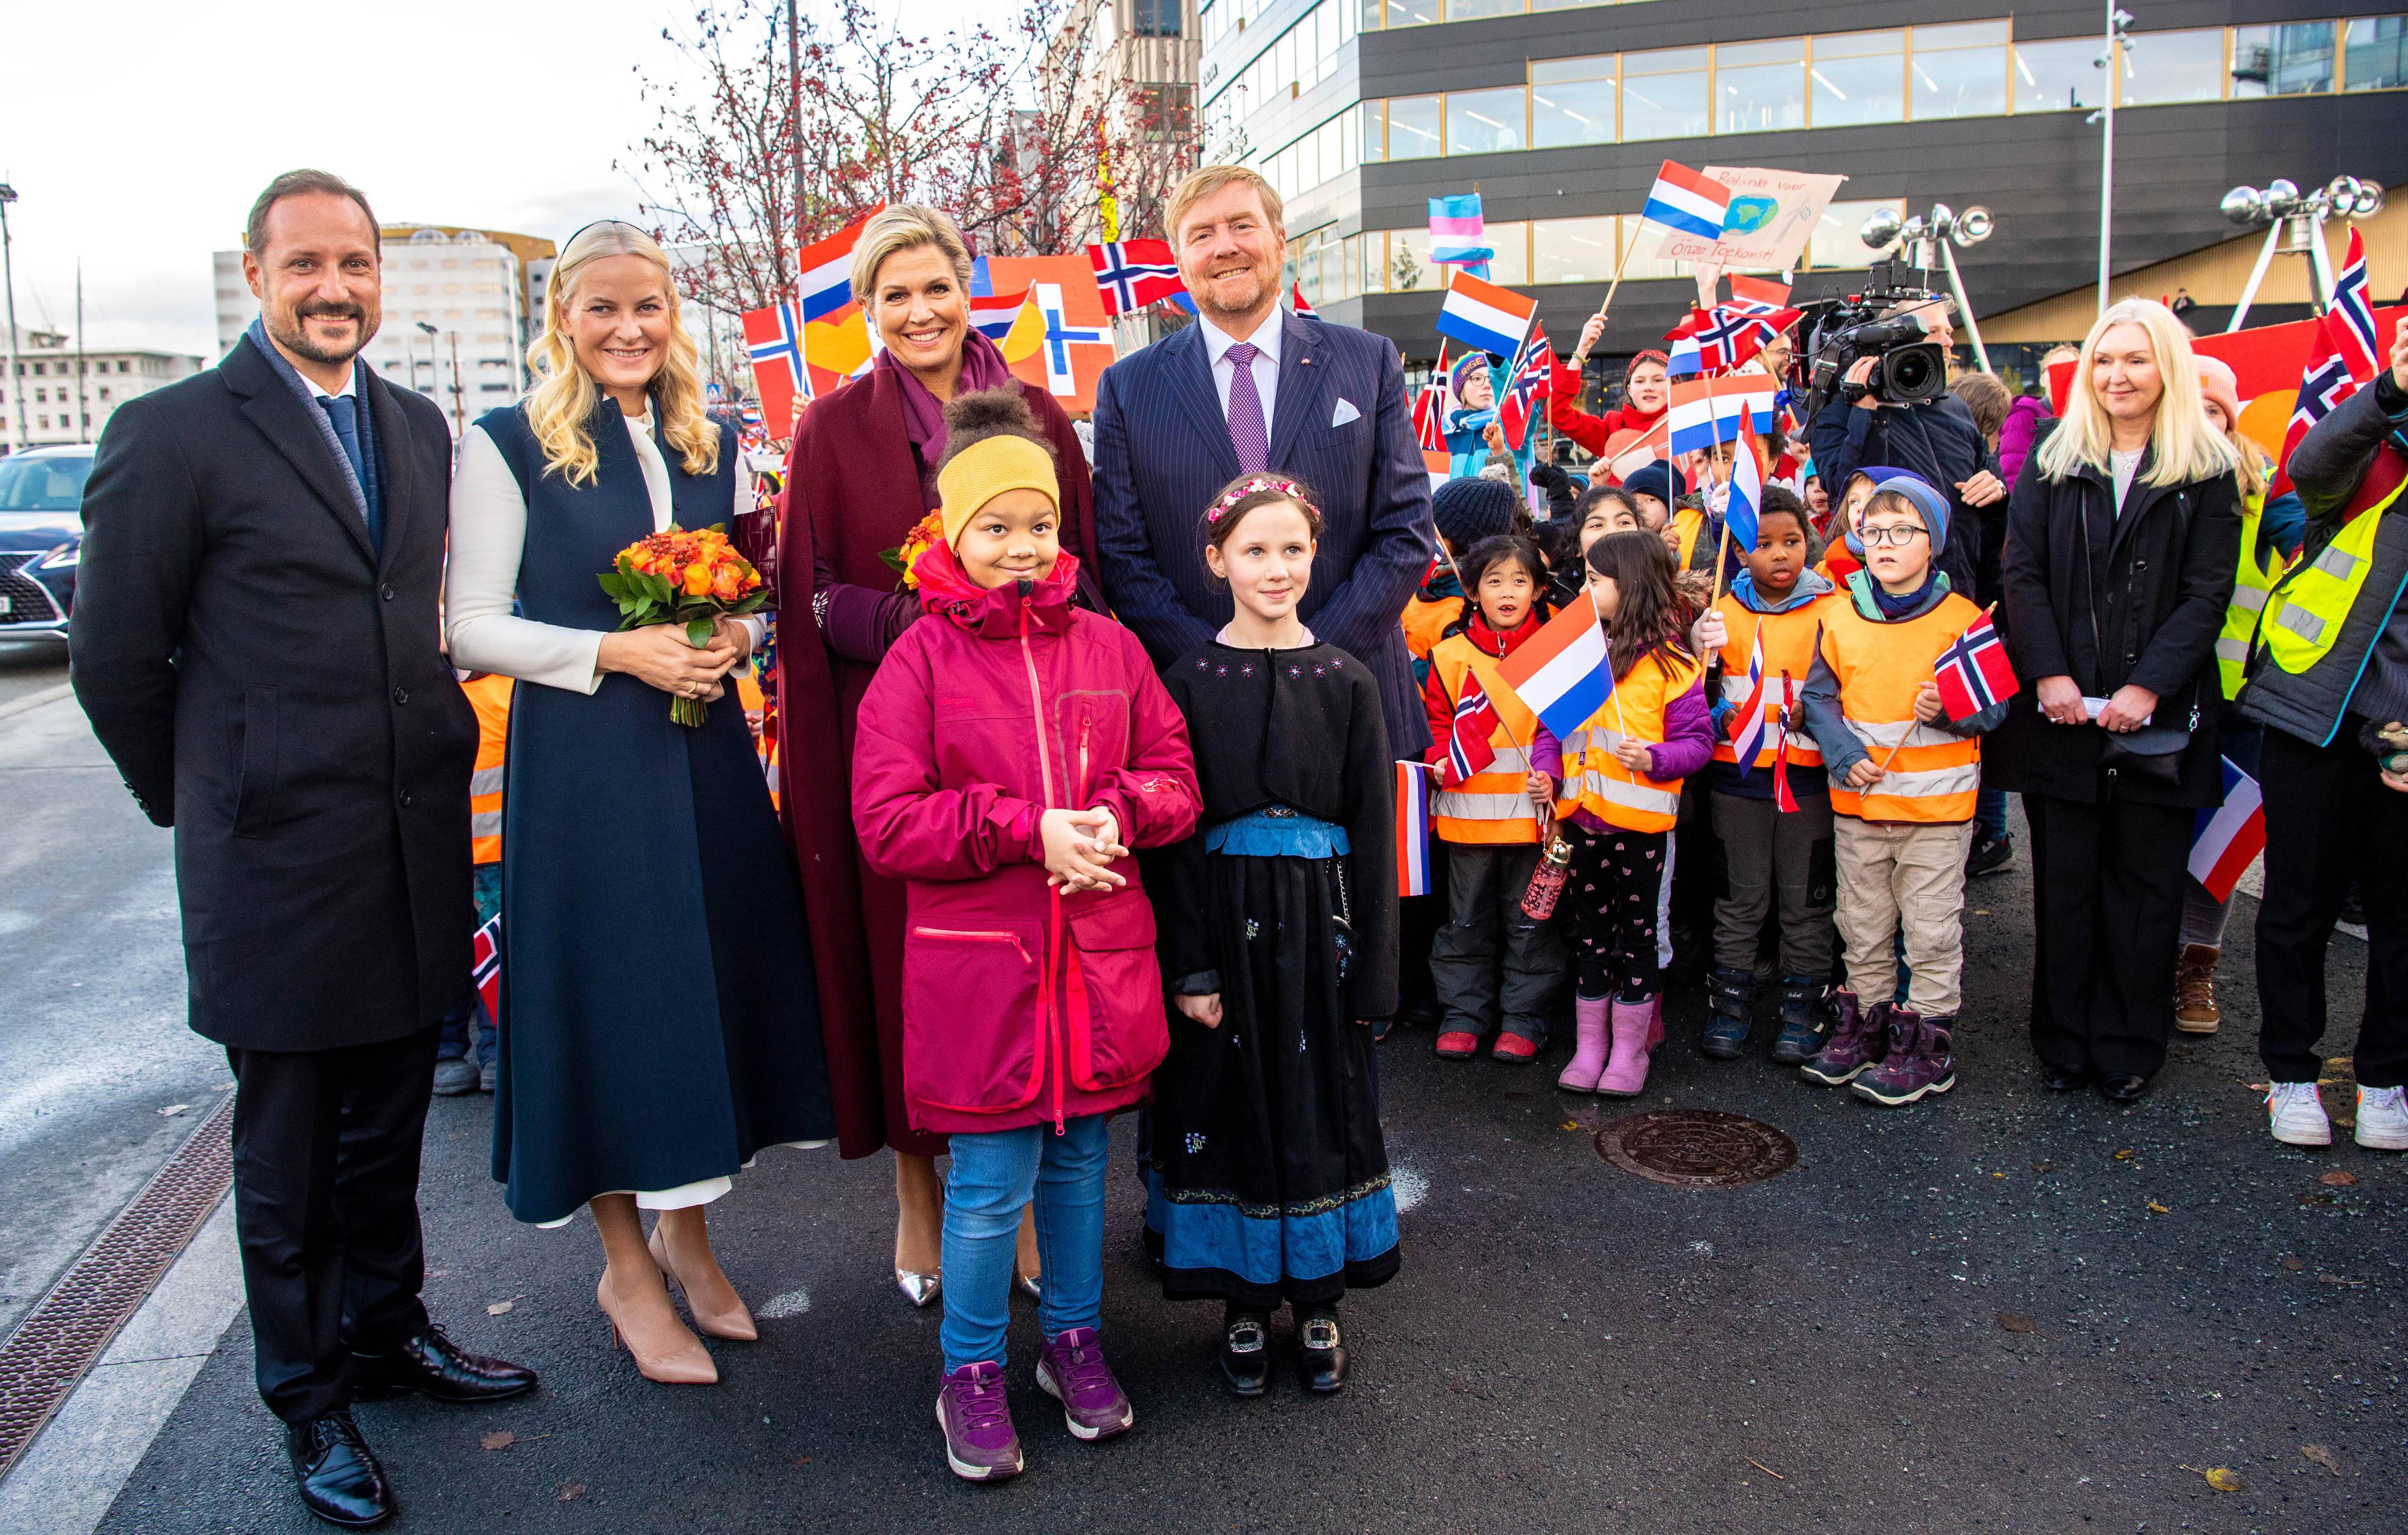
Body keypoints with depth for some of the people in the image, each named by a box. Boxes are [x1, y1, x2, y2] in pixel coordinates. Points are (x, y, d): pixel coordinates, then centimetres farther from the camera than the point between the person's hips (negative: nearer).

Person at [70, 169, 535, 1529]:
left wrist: (437, 761, 8)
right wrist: (202, 803, 4)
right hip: (277, 864, -5)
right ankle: (308, 1395, 27)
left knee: (390, 1121, 18)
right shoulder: (173, 433, -8)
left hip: (417, 855, 5)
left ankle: (386, 1327, 37)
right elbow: (116, 657, -4)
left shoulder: (422, 430, 9)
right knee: (287, 1147, 10)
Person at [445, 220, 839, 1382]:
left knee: (717, 978, 8)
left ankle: (686, 1238, 28)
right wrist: (614, 651, -17)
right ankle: (626, 1270, 19)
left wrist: (734, 635, -4)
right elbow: (471, 626, -6)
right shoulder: (506, 444, -3)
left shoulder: (713, 444, 11)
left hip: (706, 752, 5)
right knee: (610, 992, 1)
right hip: (580, 764, -4)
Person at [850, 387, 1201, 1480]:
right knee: (989, 1184, 4)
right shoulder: (921, 658, -5)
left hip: (1099, 960, 3)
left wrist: (1114, 816, -14)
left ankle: (1074, 1340, 36)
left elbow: (1175, 781, 8)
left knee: (1078, 1164, 17)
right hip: (976, 968, -3)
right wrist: (1026, 828, -18)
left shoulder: (1109, 647, 5)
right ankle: (971, 1373, 25)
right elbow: (885, 823, -11)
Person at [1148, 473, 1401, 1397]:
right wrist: (1189, 967, -9)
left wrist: (1371, 968, -3)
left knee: (1321, 1103, 9)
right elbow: (1175, 834, -4)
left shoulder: (1345, 682, 1)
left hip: (1319, 925, 1)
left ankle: (1318, 1302, 27)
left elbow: (1374, 829, 1)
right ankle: (1244, 1303, 26)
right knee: (1230, 1105, 8)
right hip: (1226, 921, -1)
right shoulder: (1191, 683, -2)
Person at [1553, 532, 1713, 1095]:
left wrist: (1653, 759, -25)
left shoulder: (1669, 661, -8)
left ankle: (1630, 1050, 19)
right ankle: (1588, 1047, 23)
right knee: (1590, 932, 13)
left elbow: (1698, 740, -8)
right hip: (1582, 815, 5)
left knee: (1638, 932, 8)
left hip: (1640, 817, -5)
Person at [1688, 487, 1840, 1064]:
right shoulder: (1721, 612, 4)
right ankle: (1732, 1003, 20)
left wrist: (1813, 712, -16)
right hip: (1737, 773, 1)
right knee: (1739, 896, 10)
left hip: (1808, 774, -1)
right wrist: (1700, 651, -13)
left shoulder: (1829, 609, -1)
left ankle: (1802, 1005, 19)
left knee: (1807, 897, 7)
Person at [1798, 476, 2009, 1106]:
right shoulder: (1841, 617, 2)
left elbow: (1994, 704, -3)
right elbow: (1819, 695, 5)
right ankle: (1863, 1024, 30)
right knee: (1863, 924, 15)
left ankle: (1927, 1044, 16)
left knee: (1932, 929, 5)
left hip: (1936, 800, -3)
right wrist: (1844, 753, -10)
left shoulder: (1961, 618, -5)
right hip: (1857, 799, 3)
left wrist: (1950, 711, -23)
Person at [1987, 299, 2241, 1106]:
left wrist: (2147, 687, -13)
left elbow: (2207, 592, -3)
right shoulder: (2052, 462, 8)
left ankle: (2128, 1048, 17)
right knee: (2063, 882, 7)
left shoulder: (2207, 471, 3)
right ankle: (2064, 1043, 17)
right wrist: (2048, 675, -10)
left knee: (2144, 885, 5)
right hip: (2061, 709, 1)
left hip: (2158, 715, -1)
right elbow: (2023, 574, 1)